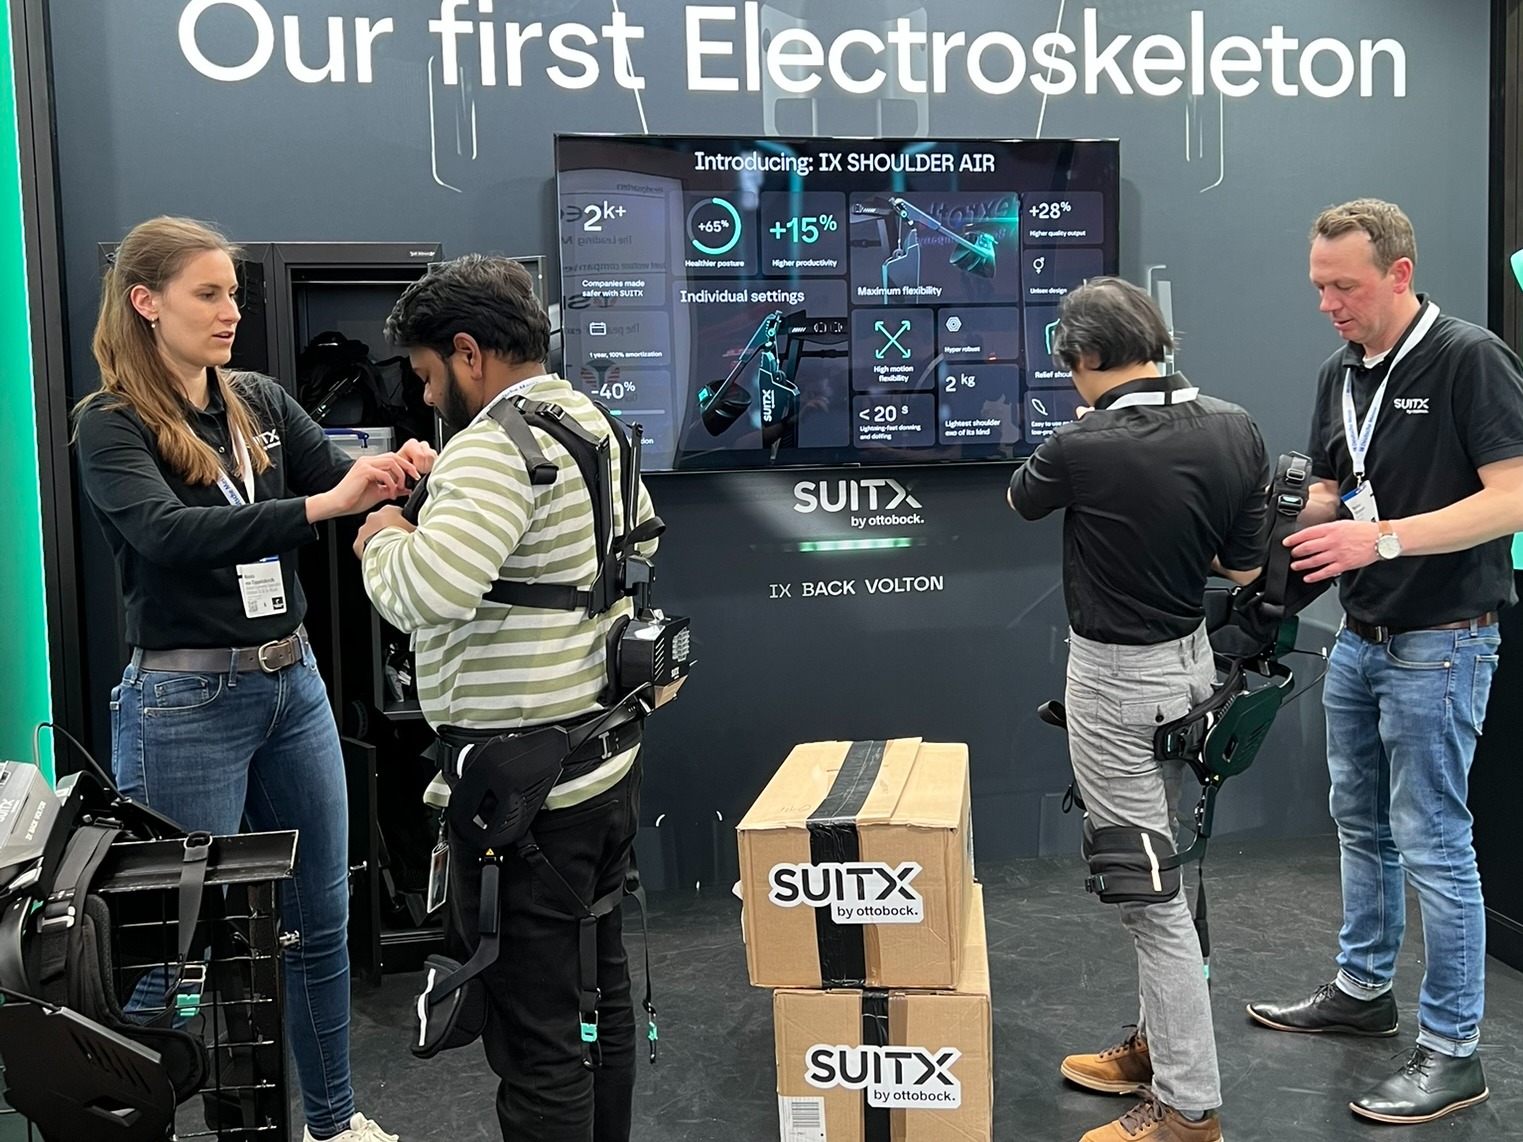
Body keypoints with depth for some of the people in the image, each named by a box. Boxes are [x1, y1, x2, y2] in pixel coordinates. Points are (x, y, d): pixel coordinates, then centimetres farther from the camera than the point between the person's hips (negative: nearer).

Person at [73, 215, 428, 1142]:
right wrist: (315, 508, -36)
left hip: (293, 681, 6)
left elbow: (345, 481, -1)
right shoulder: (110, 424, -9)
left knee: (323, 916, 15)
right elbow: (167, 532, -26)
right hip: (185, 702, -6)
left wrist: (397, 474, -24)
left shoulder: (263, 403, 7)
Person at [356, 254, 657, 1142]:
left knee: (536, 1037, 1)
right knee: (601, 991, 22)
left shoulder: (497, 445, -19)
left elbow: (426, 591, -32)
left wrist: (384, 539, -9)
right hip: (607, 757, 10)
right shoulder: (597, 421, 11)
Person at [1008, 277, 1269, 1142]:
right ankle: (1158, 1042, 35)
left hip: (1117, 679, -7)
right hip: (1193, 657, 7)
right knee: (1157, 864, 21)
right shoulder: (1237, 429, -5)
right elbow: (1245, 567, 3)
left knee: (1148, 890, 0)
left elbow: (1020, 501, 2)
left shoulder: (1082, 447, -22)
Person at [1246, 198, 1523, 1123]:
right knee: (1362, 824, 18)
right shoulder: (1340, 376, 8)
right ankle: (1364, 989, 35)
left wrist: (1383, 537, -29)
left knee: (1432, 842, -3)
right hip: (1361, 638, 8)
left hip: (1440, 644, -8)